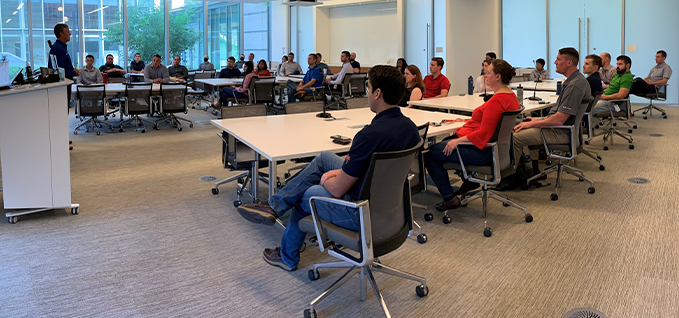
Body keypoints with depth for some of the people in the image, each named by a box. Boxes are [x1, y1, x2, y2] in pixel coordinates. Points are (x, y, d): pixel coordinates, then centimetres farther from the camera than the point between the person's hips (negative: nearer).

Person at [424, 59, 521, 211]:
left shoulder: (496, 100, -24)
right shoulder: (511, 95, 8)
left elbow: (483, 134, -27)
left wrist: (457, 141, -22)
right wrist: (469, 122, 17)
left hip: (483, 151, -11)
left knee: (430, 153, -7)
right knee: (447, 140, 31)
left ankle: (449, 198, -1)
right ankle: (470, 180, 33)